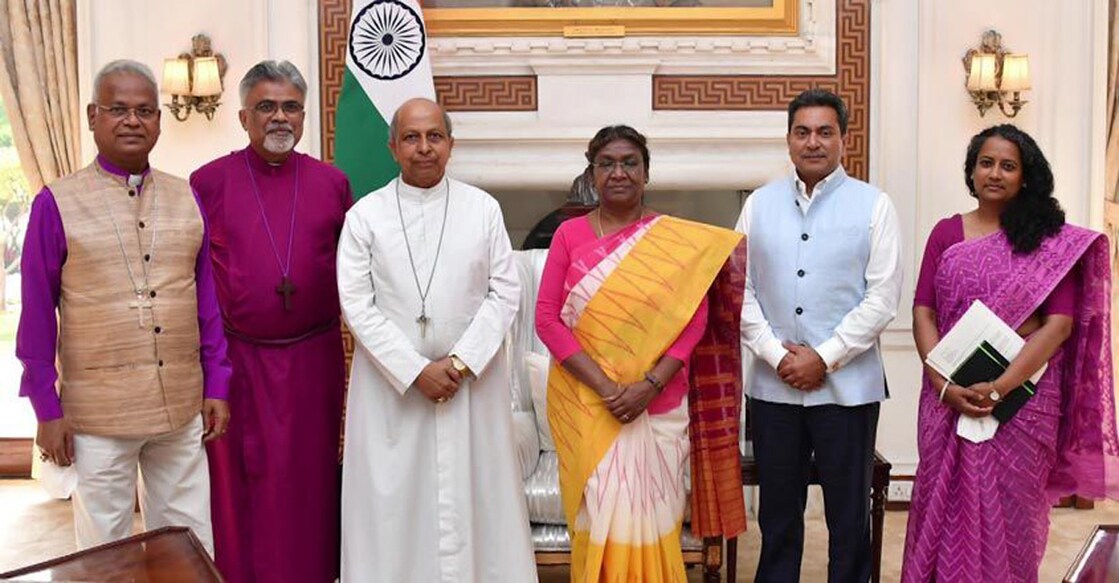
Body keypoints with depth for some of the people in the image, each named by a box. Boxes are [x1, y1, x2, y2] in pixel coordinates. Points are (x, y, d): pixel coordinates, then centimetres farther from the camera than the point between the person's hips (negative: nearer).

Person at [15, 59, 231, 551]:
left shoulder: (186, 198, 5)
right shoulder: (57, 204, -5)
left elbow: (207, 300, 8)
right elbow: (37, 316, -3)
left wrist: (216, 385, 6)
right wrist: (47, 408, -4)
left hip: (183, 406, 3)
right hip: (98, 413, -3)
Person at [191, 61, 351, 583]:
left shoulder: (332, 183, 4)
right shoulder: (209, 182, -1)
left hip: (314, 358, 1)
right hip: (236, 359, -1)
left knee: (309, 480, 11)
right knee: (240, 483, 9)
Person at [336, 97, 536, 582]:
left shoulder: (484, 209, 2)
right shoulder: (364, 215, -1)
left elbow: (504, 293, 0)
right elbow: (357, 305, -5)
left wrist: (461, 362, -11)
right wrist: (416, 370, -12)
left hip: (473, 378, 1)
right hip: (390, 379, -1)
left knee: (476, 498, 5)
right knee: (391, 502, 3)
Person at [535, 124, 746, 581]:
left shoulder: (679, 239, 1)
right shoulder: (569, 234, 2)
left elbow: (693, 319, -3)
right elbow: (547, 318, -4)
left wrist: (648, 385, -15)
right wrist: (604, 386, -13)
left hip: (658, 403, 0)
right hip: (584, 402, 0)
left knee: (648, 517, 5)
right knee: (600, 517, 5)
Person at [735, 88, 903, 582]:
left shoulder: (873, 206, -1)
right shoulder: (760, 204, 7)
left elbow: (883, 298, -6)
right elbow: (740, 290, 4)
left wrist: (824, 357, -11)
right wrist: (777, 355, -7)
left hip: (847, 386, -2)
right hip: (773, 385, 2)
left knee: (849, 517, 7)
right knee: (777, 514, 12)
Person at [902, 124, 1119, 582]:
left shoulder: (1054, 242, 1)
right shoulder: (946, 233, 7)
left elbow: (1059, 325, -7)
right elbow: (923, 312, 2)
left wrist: (1000, 387, -17)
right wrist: (943, 384, -13)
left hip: (1022, 397, -2)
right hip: (949, 397, 2)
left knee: (1009, 510, 6)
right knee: (946, 507, 7)